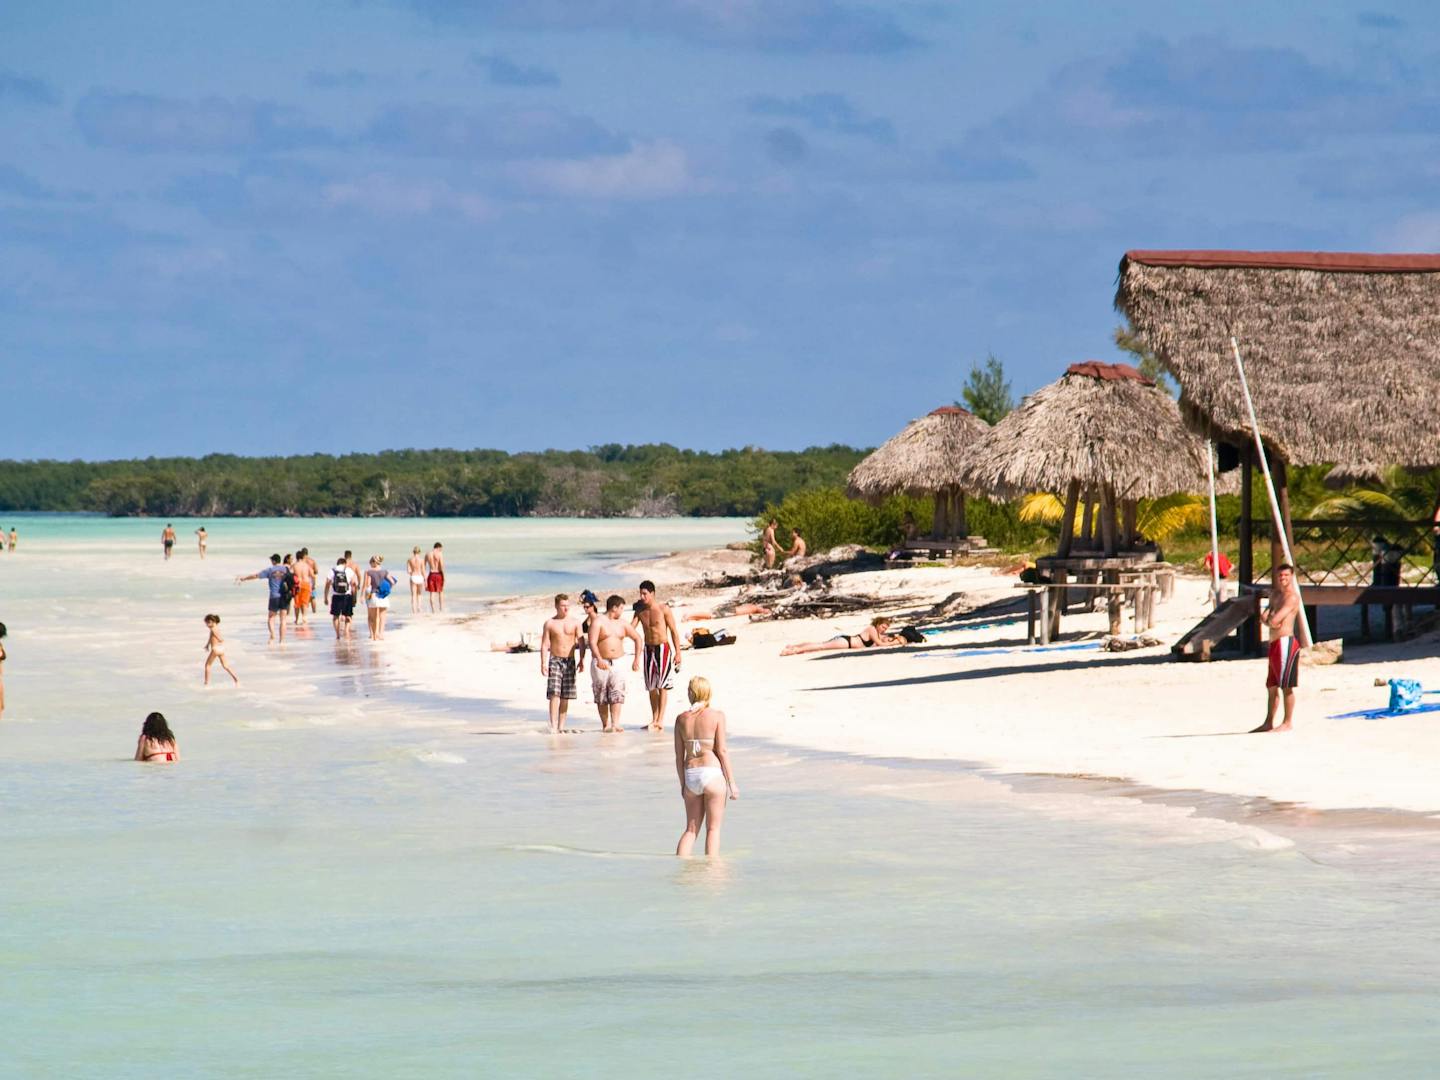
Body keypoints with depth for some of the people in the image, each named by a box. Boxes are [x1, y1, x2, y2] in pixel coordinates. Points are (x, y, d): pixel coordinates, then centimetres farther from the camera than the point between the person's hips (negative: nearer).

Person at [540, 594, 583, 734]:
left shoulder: (575, 623, 6)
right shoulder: (549, 624, 3)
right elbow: (544, 645, 0)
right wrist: (543, 663, -9)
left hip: (570, 661, 2)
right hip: (555, 660, -2)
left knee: (565, 696, 5)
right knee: (554, 694, -13)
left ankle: (561, 727, 12)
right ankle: (553, 727, -18)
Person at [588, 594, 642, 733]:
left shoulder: (622, 624, 10)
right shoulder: (598, 622, -4)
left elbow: (638, 639, 18)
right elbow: (592, 642, -16)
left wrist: (637, 659, 10)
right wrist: (599, 659, -31)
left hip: (618, 662, 3)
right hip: (600, 663, -3)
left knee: (617, 693, -12)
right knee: (602, 696, 2)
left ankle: (615, 724, -18)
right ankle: (605, 724, 11)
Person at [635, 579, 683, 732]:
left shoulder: (663, 609, -9)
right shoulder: (640, 610, 4)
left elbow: (674, 631, -5)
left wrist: (677, 653, -8)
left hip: (663, 648, -5)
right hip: (648, 649, 5)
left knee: (662, 685, -9)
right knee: (651, 686, 7)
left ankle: (660, 719, -11)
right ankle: (654, 719, 14)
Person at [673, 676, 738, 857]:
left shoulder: (682, 719, 6)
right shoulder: (716, 716, -4)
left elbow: (679, 756, 8)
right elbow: (722, 751, -7)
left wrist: (683, 785, 17)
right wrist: (731, 782, -3)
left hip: (691, 776, 4)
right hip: (713, 774, -4)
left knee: (691, 829, 12)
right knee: (713, 828, 4)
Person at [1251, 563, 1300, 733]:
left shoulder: (1292, 597, -12)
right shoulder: (1275, 594, 17)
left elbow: (1275, 620, -21)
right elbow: (1267, 618, 15)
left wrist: (1271, 619, 2)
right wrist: (1270, 620, -7)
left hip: (1285, 642, -10)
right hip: (1274, 643, 10)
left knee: (1286, 686, -6)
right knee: (1271, 686, 14)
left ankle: (1287, 723, -2)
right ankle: (1268, 723, 21)